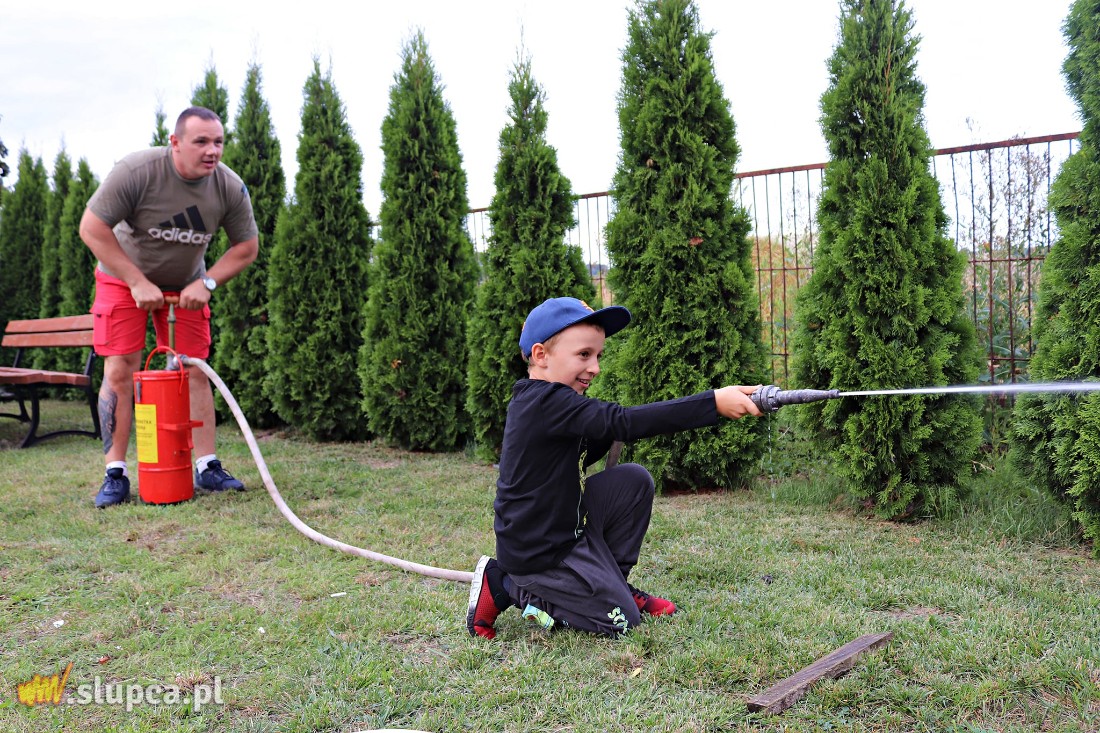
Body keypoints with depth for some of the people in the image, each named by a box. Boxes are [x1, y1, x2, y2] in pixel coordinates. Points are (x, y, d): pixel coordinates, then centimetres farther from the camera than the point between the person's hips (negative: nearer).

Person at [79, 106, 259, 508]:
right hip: (123, 277, -2)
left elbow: (247, 247, -3)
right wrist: (138, 283, -22)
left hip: (186, 285, 3)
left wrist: (206, 283, -15)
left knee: (195, 371, -2)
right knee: (119, 371, -9)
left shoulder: (230, 187, -16)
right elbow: (92, 228, -20)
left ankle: (208, 467, 5)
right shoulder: (137, 171, -26)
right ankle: (115, 475, -1)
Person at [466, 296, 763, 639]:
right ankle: (505, 587, 3)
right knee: (621, 620, -1)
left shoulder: (537, 401, 5)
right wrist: (715, 402, -37)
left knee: (635, 480, 2)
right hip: (538, 554, -9)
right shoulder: (546, 403, -27)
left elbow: (577, 459, 15)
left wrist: (609, 430, -5)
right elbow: (624, 422, -35)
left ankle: (613, 582, 16)